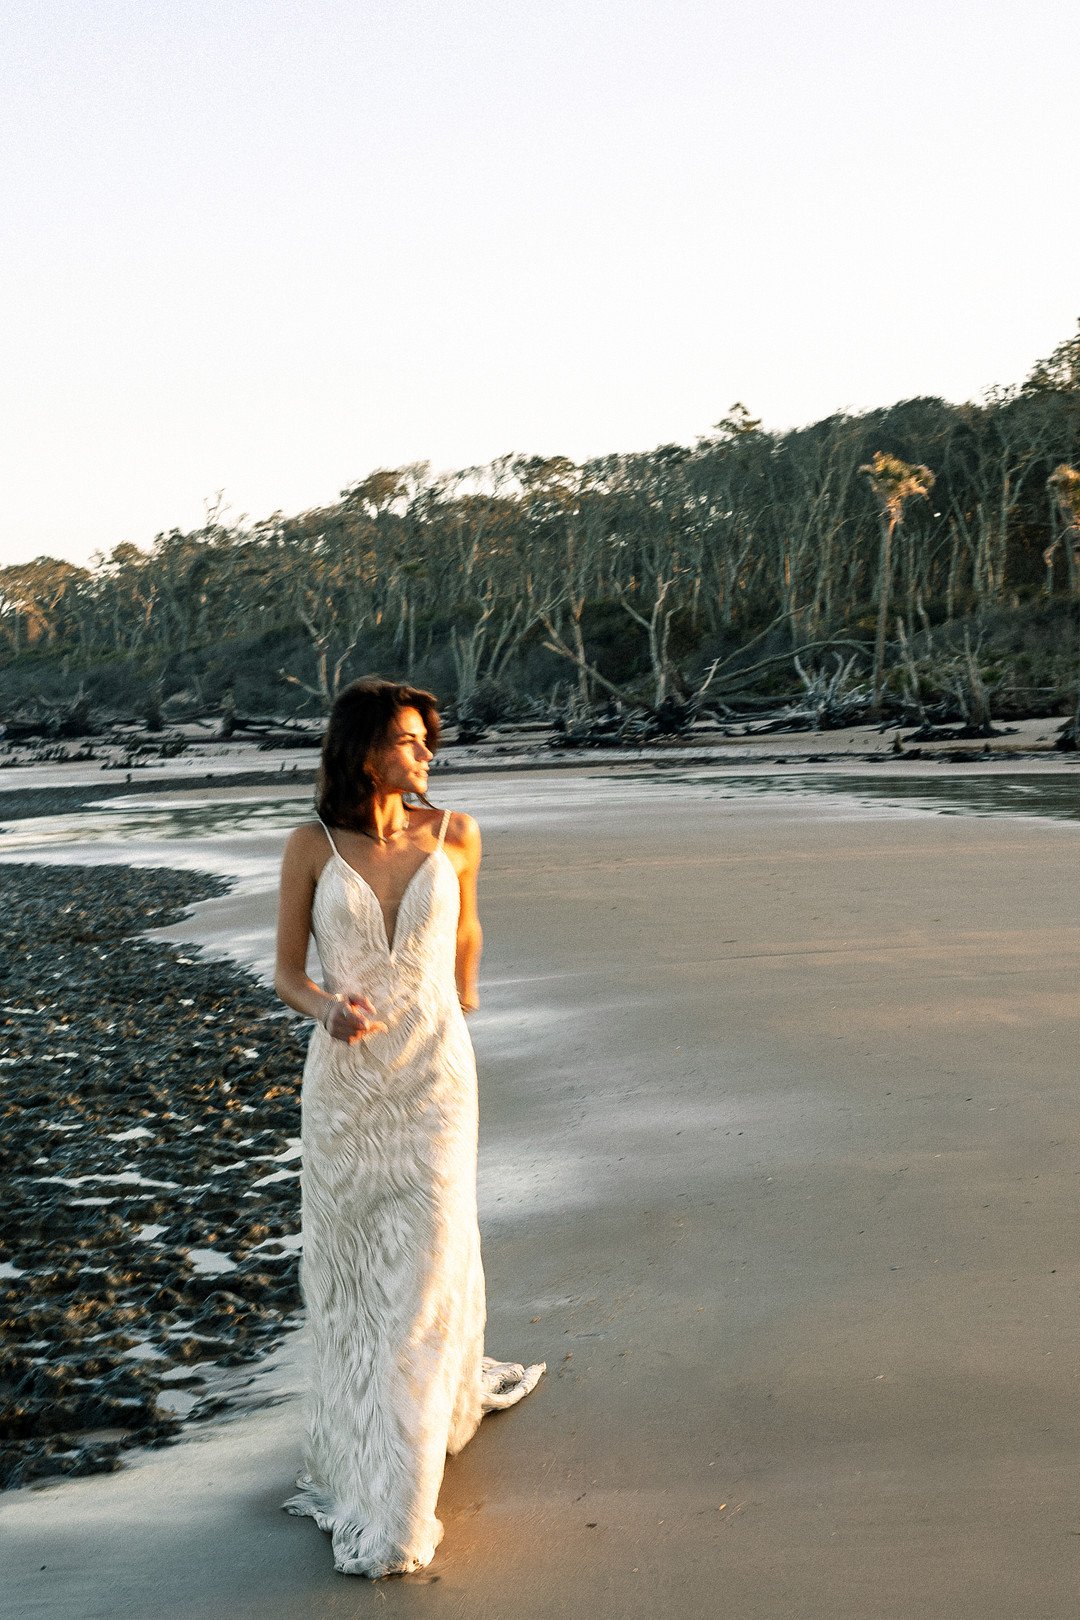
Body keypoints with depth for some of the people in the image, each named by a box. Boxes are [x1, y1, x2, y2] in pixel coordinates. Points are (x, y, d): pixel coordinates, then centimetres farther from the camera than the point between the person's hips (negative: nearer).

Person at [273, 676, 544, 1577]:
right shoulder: (313, 846, -4)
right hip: (343, 1076, 1)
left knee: (425, 1264, -1)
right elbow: (287, 971, 1)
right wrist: (327, 1009, -20)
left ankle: (395, 1508, 10)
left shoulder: (454, 835, -3)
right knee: (346, 1262, 11)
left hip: (435, 1072, 0)